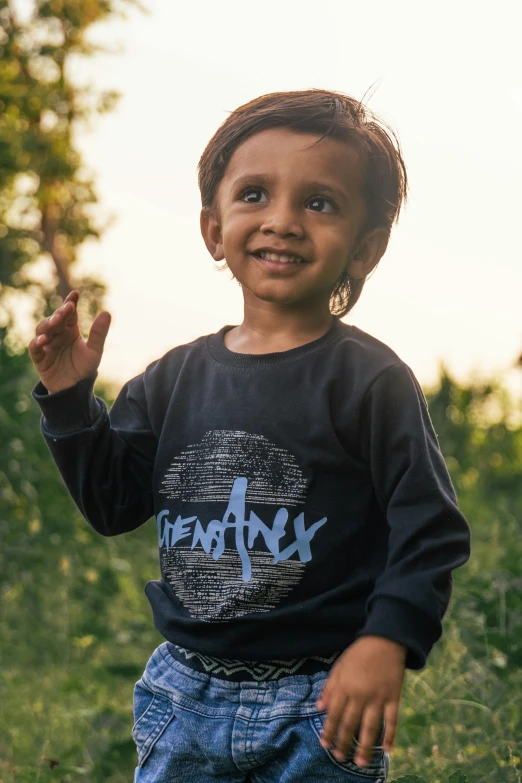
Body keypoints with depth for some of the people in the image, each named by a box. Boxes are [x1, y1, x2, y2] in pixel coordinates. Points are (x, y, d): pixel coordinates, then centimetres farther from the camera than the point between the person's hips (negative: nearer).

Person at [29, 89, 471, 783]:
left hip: (321, 705, -4)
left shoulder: (368, 379, -10)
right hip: (187, 692, 5)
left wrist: (387, 641, -22)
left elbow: (430, 528, -11)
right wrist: (69, 398, 2)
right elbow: (113, 502, 11)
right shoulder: (177, 379, 6)